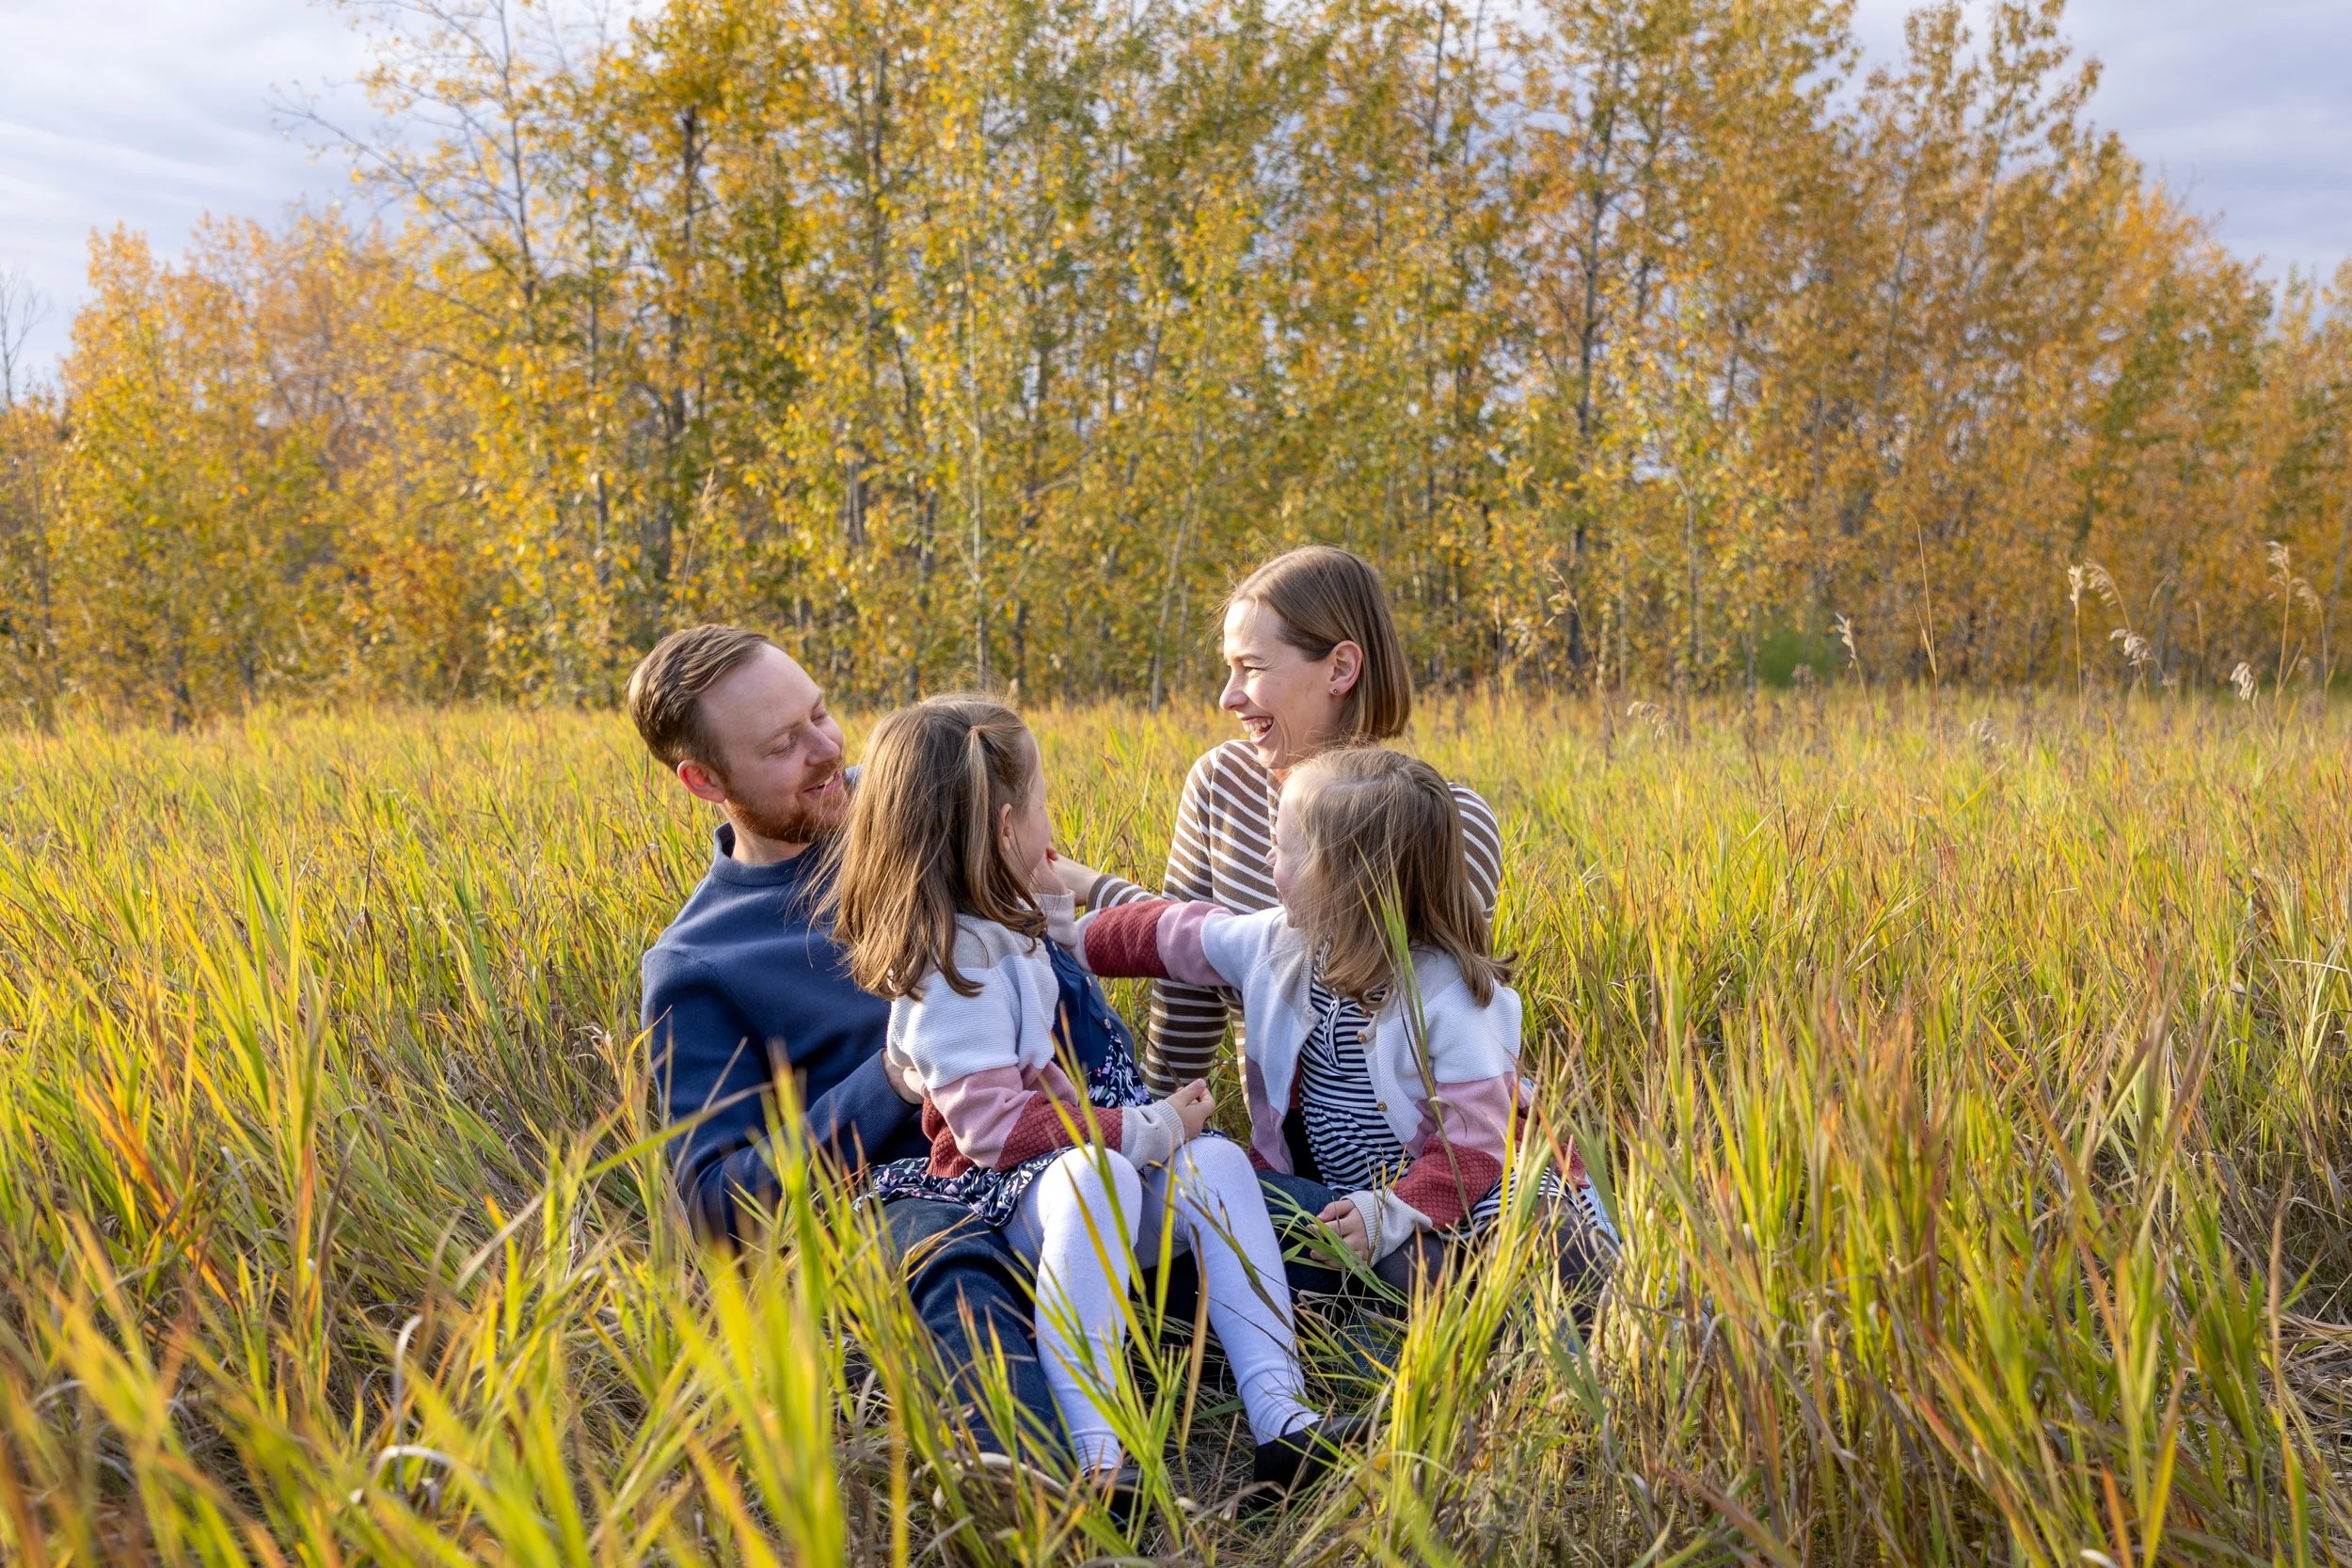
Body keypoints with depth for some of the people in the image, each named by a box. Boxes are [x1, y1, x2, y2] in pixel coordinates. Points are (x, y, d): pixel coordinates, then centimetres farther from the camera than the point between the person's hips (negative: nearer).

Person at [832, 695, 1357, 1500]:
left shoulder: (999, 931, 14)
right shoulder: (951, 969, -16)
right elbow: (992, 1126, -23)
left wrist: (1050, 907, 24)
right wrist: (1145, 1130, -21)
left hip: (1078, 1159, 9)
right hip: (1002, 1195, -9)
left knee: (1217, 1162, -19)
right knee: (1096, 1176, -40)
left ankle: (1280, 1414, -32)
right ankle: (1093, 1456, -46)